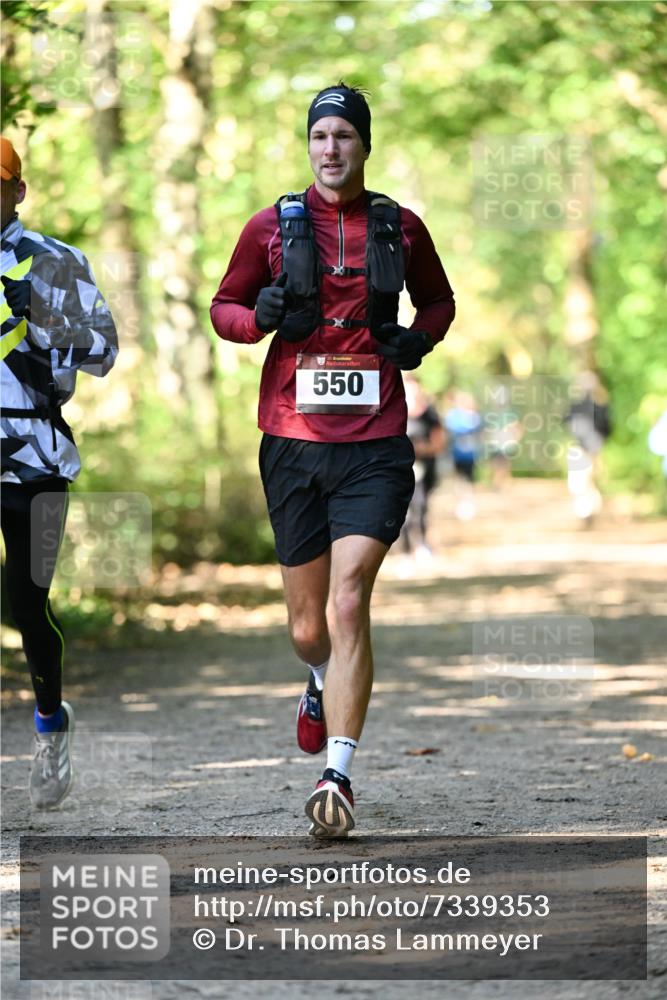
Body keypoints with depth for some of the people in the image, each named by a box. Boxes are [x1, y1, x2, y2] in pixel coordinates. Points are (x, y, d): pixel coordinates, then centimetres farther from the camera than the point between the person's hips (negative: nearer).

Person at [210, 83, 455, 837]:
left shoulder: (401, 228, 7)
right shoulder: (272, 226, 5)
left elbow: (439, 300, 23)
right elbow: (223, 305, 14)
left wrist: (420, 337, 2)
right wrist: (257, 316, -9)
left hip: (375, 447, -1)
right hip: (293, 443, 1)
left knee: (348, 602, -16)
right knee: (307, 624, 10)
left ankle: (337, 776, -15)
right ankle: (322, 685, 47)